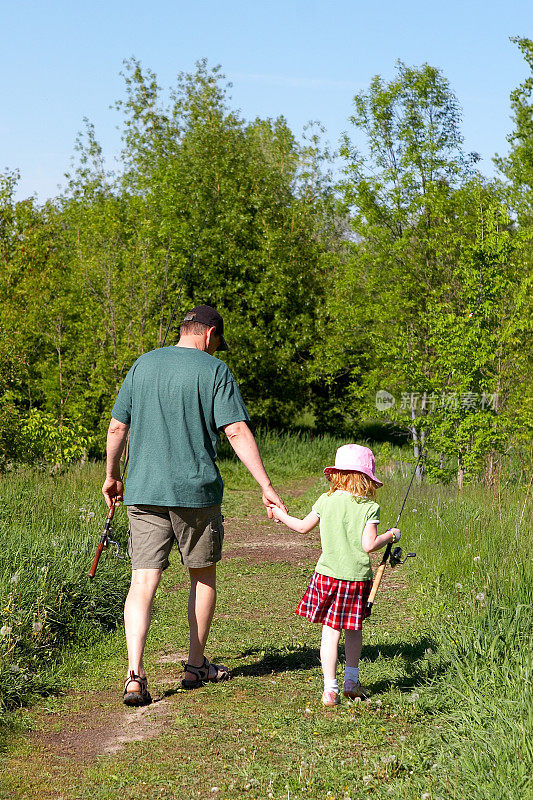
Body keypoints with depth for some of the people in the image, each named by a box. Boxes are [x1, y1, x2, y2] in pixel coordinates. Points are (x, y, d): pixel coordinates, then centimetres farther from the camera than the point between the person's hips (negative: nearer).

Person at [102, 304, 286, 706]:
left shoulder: (143, 365, 9)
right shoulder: (215, 371, -4)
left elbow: (117, 427, 11)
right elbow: (237, 432, -13)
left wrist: (112, 475, 25)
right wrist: (266, 486, -13)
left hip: (143, 492, 3)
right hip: (196, 491, -3)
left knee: (143, 581, -1)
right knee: (203, 575, 17)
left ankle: (135, 674, -16)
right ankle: (196, 665, 25)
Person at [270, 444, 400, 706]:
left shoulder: (326, 500, 0)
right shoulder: (370, 508, -6)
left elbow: (303, 527, 13)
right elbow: (368, 545, -12)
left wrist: (282, 515, 31)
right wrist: (391, 536, 5)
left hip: (328, 574, 0)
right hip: (357, 576, 0)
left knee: (330, 631, 2)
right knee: (353, 630, 17)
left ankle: (330, 688, -3)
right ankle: (351, 681, 26)